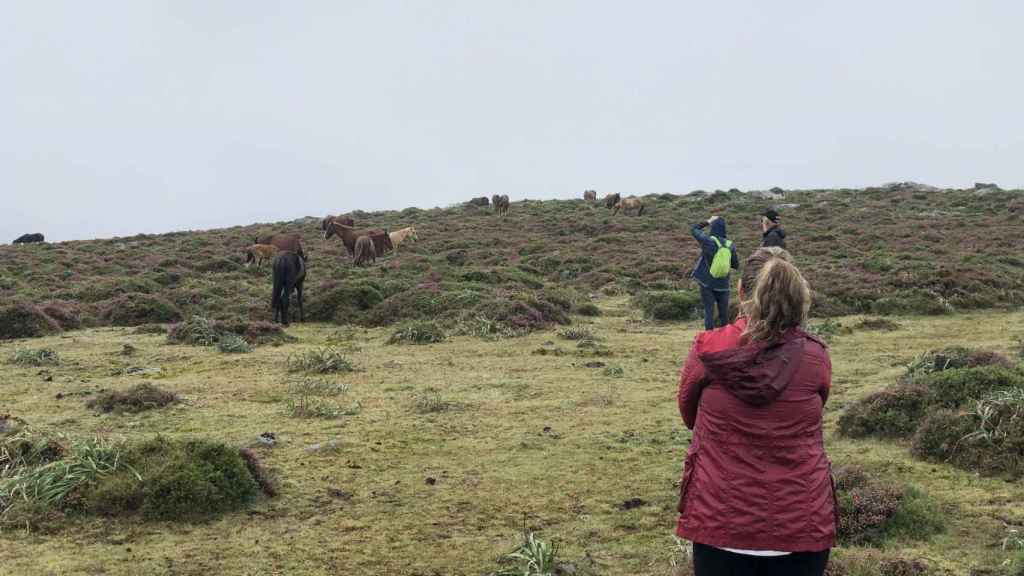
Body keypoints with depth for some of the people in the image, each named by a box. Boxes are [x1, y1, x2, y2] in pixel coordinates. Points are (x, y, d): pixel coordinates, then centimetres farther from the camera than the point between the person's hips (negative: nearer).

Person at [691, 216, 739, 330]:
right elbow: (736, 265, 4)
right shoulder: (730, 246, -6)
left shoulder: (707, 240, -11)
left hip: (707, 283, -2)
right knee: (724, 312, 12)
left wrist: (708, 222, 12)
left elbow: (694, 229, 5)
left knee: (709, 311, 1)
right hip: (722, 285, 2)